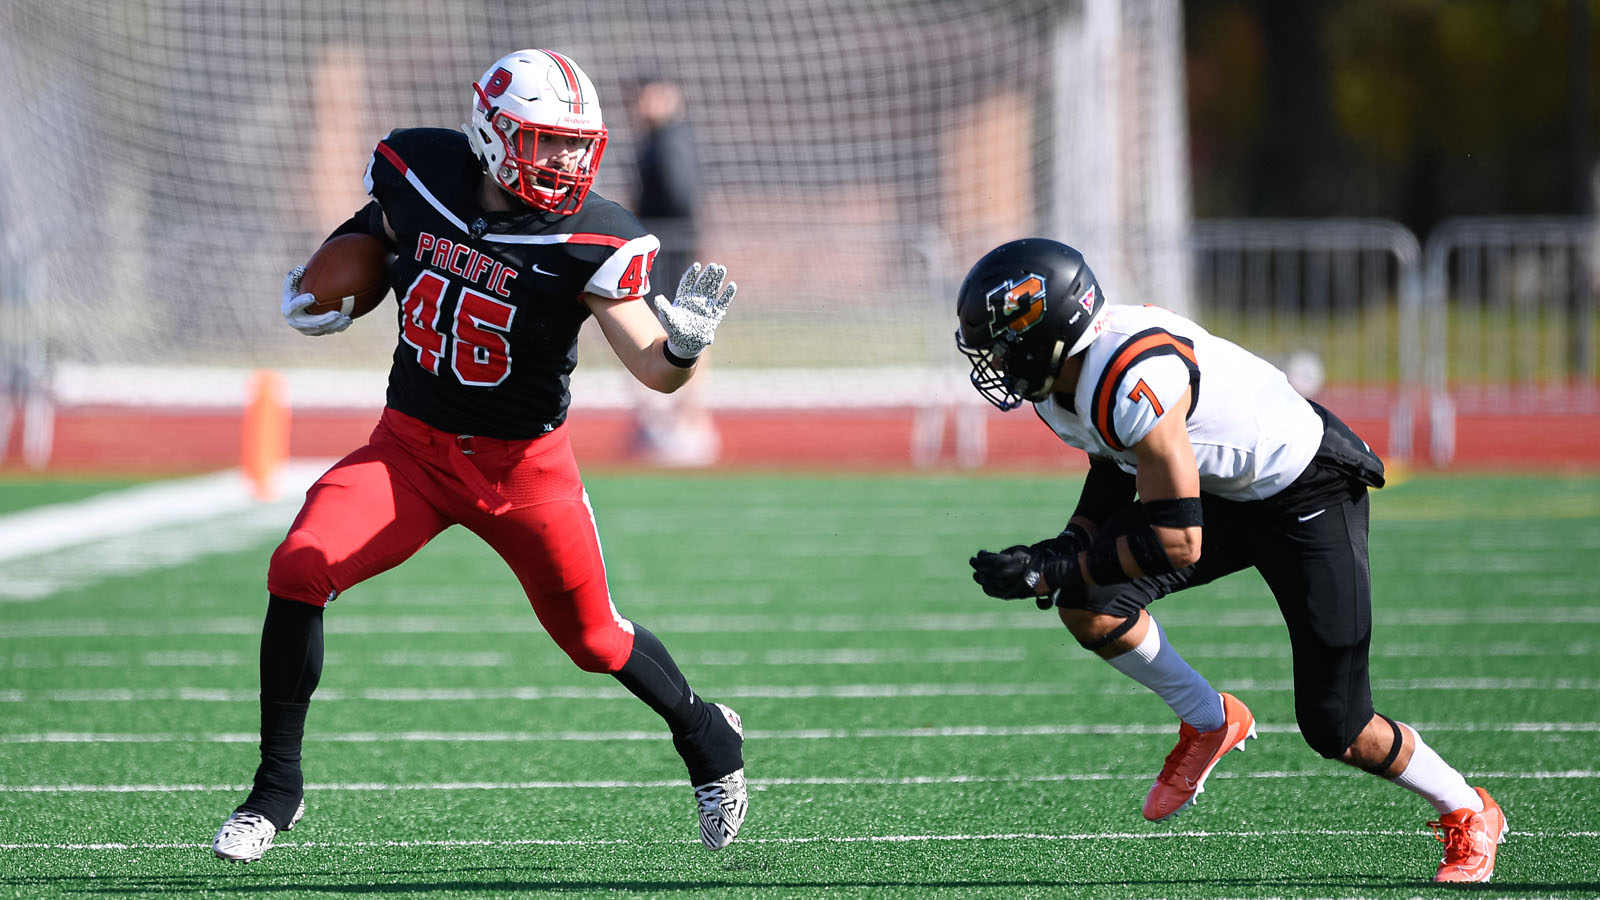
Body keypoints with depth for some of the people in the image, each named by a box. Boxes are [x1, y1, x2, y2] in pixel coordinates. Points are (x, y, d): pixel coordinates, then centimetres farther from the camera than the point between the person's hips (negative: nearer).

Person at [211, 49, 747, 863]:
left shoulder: (590, 242, -19)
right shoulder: (417, 173, -10)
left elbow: (654, 368, -20)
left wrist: (685, 343, -41)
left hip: (522, 462, -2)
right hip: (410, 446, 2)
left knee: (592, 638, 8)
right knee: (299, 572, -18)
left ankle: (707, 739, 40)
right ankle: (277, 788, -4)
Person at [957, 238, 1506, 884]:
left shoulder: (1136, 382, -35)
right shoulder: (1058, 382, -7)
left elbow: (1178, 543, -33)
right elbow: (1117, 463, 12)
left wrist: (1052, 571, -28)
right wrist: (1066, 549, -6)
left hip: (1306, 497, -8)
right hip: (1224, 494, 8)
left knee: (1334, 728, -6)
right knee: (1088, 607, -12)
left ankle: (1467, 814, 20)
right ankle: (1209, 722, 11)